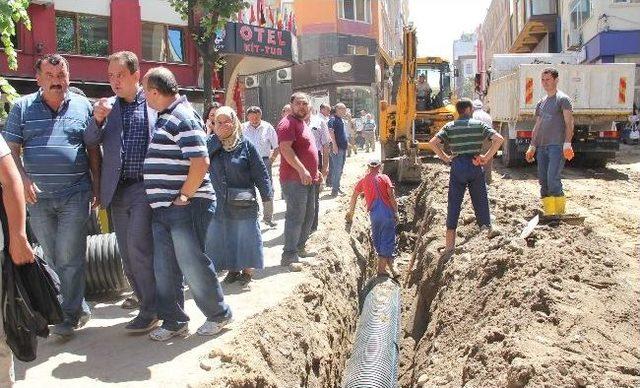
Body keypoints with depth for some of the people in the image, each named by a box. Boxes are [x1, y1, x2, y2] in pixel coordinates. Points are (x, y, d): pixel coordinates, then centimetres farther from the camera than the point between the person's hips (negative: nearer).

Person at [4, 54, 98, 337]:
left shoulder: (83, 106, 5)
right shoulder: (23, 107, 6)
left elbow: (93, 151, 8)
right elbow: (11, 149, 5)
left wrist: (96, 187, 3)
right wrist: (24, 180, -10)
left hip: (75, 195, -2)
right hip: (37, 196, 3)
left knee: (70, 257, -3)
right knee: (51, 258, 10)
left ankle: (69, 314, 8)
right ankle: (79, 308, 25)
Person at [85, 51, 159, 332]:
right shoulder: (107, 106, 12)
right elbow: (90, 142, 7)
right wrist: (97, 119, -12)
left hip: (145, 188, -5)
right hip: (117, 191, 5)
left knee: (138, 248, -11)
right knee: (127, 256, 9)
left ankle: (150, 310, 4)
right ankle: (150, 305, 22)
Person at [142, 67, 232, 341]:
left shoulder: (183, 118, -14)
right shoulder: (165, 117, 16)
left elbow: (200, 163, -23)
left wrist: (183, 197, -18)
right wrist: (161, 200, 18)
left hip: (185, 207, -9)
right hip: (162, 208, 9)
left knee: (193, 266, 1)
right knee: (164, 269, 13)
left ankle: (218, 314, 19)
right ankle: (173, 321, 25)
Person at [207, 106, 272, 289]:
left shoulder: (246, 145, -5)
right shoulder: (211, 145, 4)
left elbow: (260, 172, -4)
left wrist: (266, 195, -4)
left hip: (244, 205, -3)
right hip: (219, 204, 3)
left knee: (245, 238, 5)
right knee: (223, 240, 11)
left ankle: (247, 273, 21)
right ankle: (232, 270, 28)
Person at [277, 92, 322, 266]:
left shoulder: (303, 124, 20)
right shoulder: (288, 123, -11)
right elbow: (286, 149, -22)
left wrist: (315, 171, 25)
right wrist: (302, 170, -28)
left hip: (308, 178, 10)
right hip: (294, 179, -10)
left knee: (309, 214, 17)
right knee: (296, 216, -10)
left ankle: (300, 247, 29)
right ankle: (289, 255, -6)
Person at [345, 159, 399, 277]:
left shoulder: (363, 180, 13)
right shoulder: (384, 178, 5)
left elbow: (354, 196, 17)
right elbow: (392, 196, -4)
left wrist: (350, 212, 28)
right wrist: (396, 212, 0)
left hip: (374, 214, 2)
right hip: (387, 212, -2)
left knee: (377, 240, 15)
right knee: (388, 239, 4)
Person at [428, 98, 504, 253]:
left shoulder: (449, 126, 5)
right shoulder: (479, 124, 2)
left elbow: (432, 143, -7)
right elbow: (498, 139, -9)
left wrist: (445, 158, 0)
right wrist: (487, 157, -5)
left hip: (457, 166, 1)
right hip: (475, 165, -1)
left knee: (453, 204, 4)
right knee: (480, 202, 11)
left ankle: (449, 245, 4)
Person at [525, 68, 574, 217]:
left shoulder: (563, 99, 1)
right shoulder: (541, 103, 20)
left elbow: (569, 123, -7)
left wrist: (567, 143, -18)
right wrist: (532, 146, 16)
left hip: (557, 146, -7)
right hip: (542, 146, 7)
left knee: (553, 179, -15)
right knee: (543, 181, 5)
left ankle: (560, 212, -7)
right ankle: (548, 213, 11)